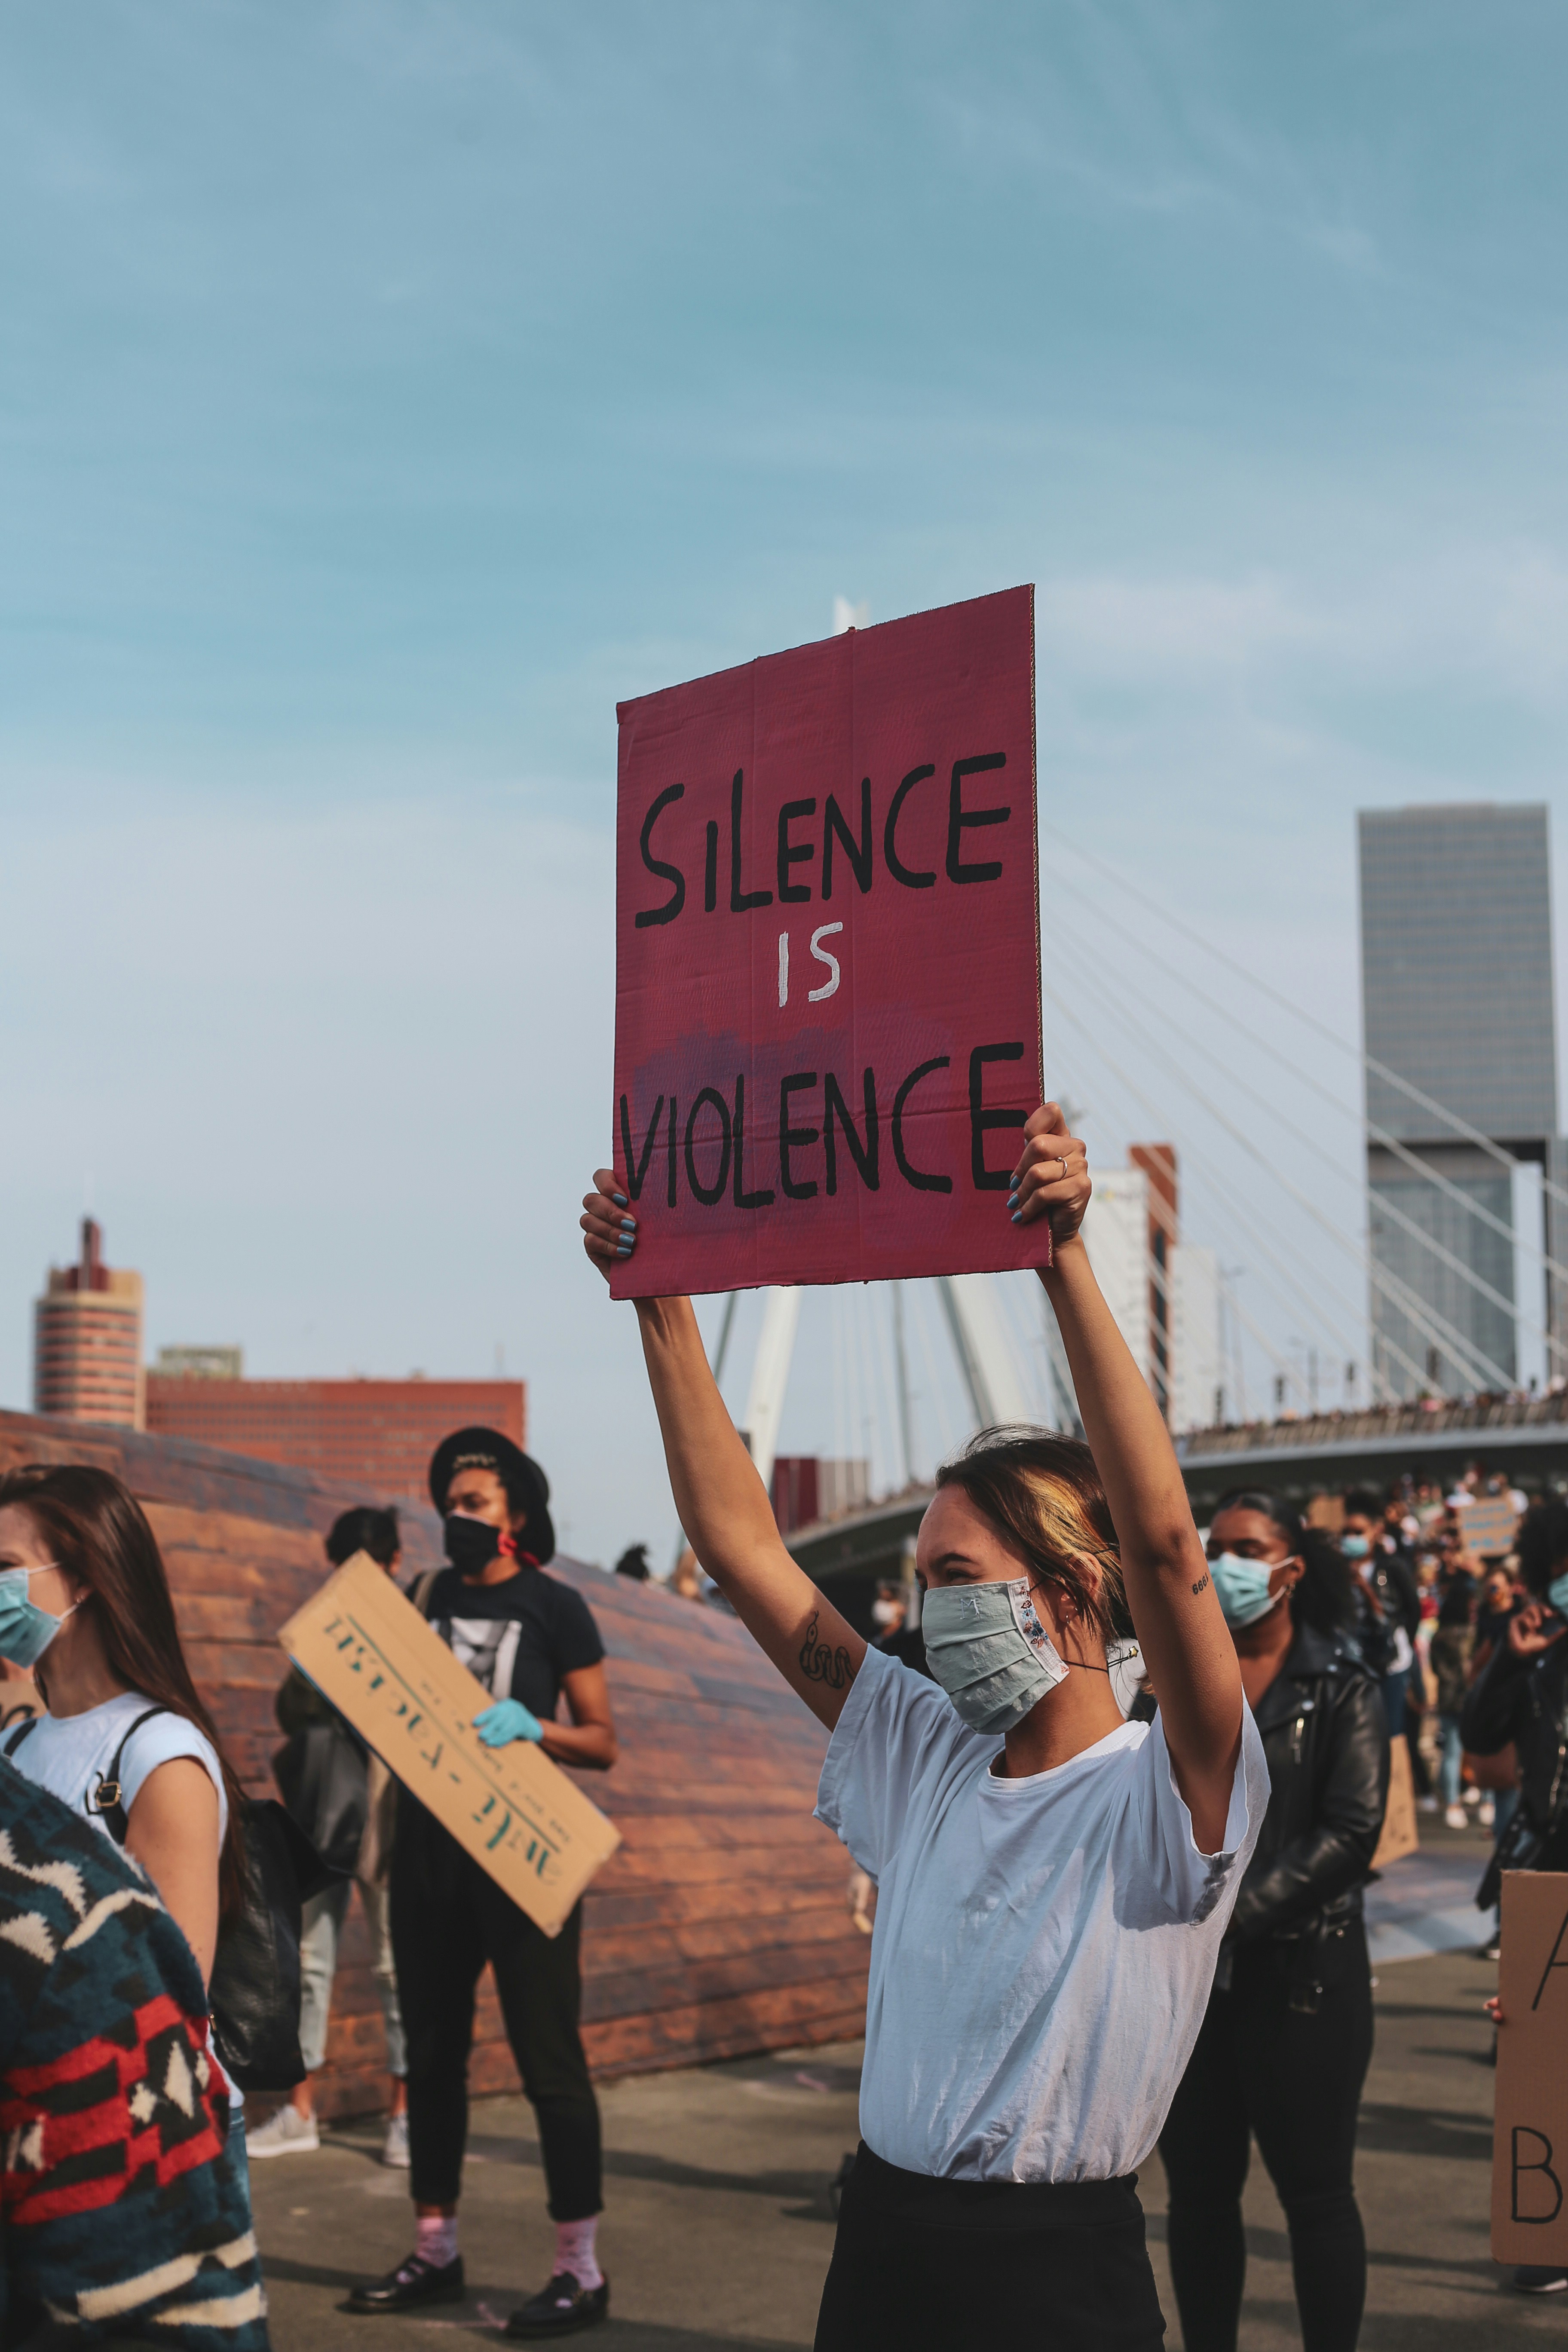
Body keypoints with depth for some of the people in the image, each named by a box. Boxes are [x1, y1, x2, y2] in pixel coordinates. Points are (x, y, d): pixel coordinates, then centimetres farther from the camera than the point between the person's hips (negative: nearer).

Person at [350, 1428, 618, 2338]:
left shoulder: (555, 1607, -2)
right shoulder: (431, 1595, 11)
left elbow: (602, 1742, -2)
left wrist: (531, 1726, -19)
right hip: (430, 1843, 6)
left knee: (548, 2057, -4)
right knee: (433, 2051, 12)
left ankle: (582, 2270, 2)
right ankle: (436, 2252, 23)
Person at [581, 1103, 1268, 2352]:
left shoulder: (1168, 1796, -11)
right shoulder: (924, 1758, 5)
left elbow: (1163, 1541, -29)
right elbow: (741, 1544, 4)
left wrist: (1066, 1263, -35)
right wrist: (660, 1300, -1)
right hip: (880, 2251, 5)